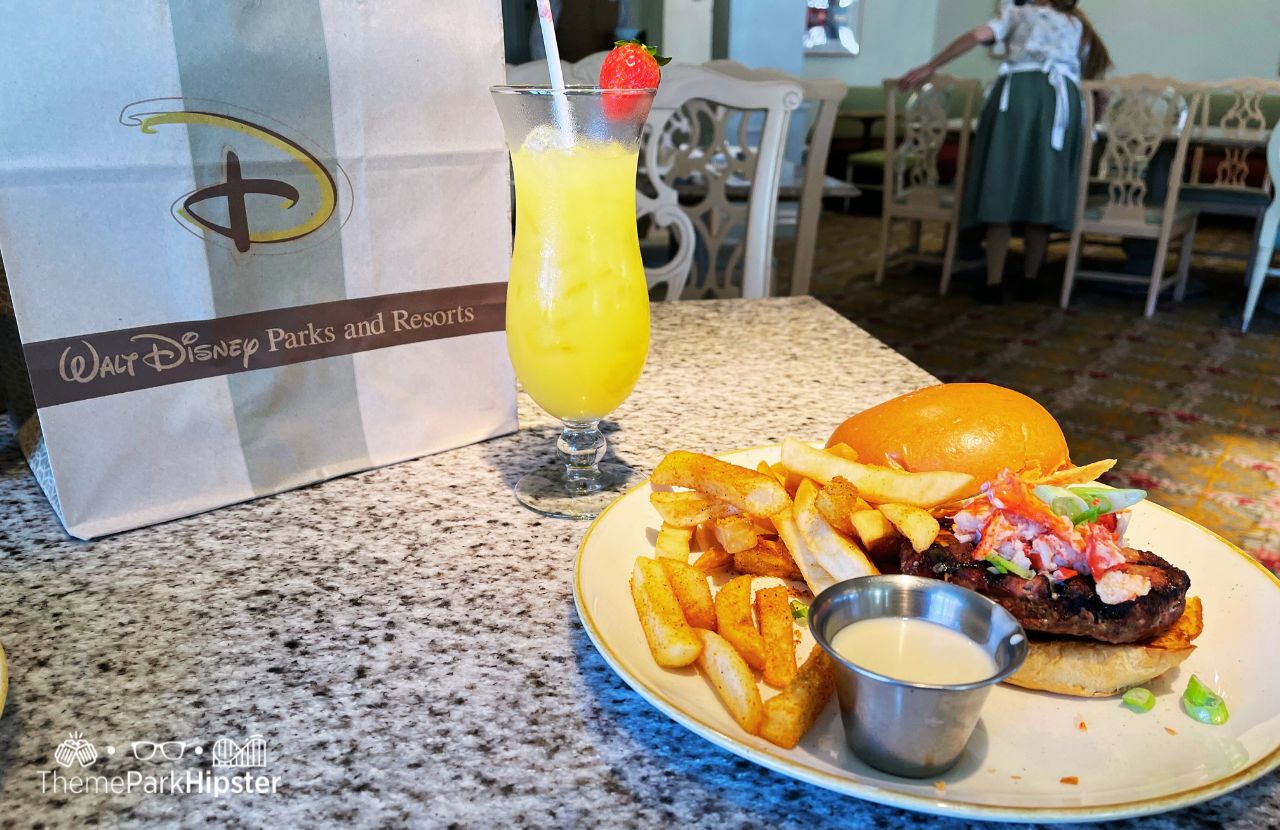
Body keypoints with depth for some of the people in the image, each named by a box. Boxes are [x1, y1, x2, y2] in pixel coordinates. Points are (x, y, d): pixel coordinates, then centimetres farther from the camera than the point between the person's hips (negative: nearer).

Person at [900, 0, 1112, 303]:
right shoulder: (1079, 28, 33)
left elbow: (979, 36, 8)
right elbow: (1085, 76, 30)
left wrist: (928, 68, 6)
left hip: (1017, 88, -2)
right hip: (1061, 95, 2)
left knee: (1003, 185, -4)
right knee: (1042, 188, 5)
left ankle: (994, 283, -7)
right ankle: (1030, 280, 8)